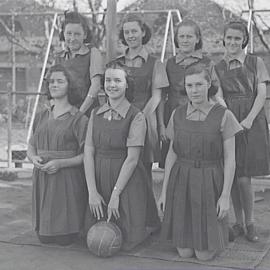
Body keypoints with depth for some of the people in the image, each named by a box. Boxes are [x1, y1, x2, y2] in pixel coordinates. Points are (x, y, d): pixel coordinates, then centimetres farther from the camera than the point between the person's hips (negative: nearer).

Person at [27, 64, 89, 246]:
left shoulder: (79, 119, -4)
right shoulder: (41, 117, 13)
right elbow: (31, 147, 17)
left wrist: (61, 163, -19)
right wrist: (33, 157, -6)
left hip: (68, 179, -5)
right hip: (42, 180, 5)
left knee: (65, 238, -4)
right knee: (44, 237, 4)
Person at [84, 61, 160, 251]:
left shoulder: (136, 117, -9)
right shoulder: (96, 114, 6)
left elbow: (132, 159, -13)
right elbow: (88, 153, 1)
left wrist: (115, 194, -14)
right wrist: (92, 192, -7)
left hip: (127, 181, -4)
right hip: (100, 179, 5)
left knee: (128, 242, -1)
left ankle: (150, 227, 29)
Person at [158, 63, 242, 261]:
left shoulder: (223, 116, -8)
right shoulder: (177, 115, 2)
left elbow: (230, 159, -7)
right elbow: (172, 154, 6)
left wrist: (225, 195, -11)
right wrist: (164, 191, 5)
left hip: (210, 185, -2)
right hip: (181, 184, 3)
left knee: (205, 254, 1)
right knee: (185, 252, 4)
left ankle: (216, 234, 31)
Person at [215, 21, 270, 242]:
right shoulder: (218, 67, 11)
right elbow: (217, 97, 3)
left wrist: (249, 120, -15)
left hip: (251, 123, -2)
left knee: (244, 178, -8)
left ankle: (250, 223, 10)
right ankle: (238, 222, 18)